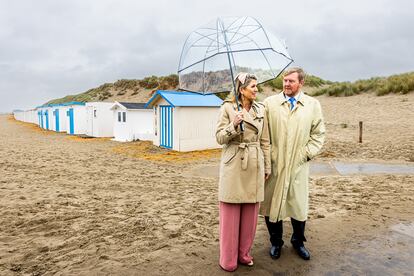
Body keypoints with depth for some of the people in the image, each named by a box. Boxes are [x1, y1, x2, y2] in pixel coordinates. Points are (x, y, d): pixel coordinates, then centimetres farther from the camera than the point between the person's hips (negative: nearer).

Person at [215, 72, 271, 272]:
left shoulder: (260, 109, 8)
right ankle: (228, 259, 20)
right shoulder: (227, 108, -5)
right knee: (230, 213, 4)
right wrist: (234, 125, -23)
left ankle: (244, 253, 29)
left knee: (250, 213, 11)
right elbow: (219, 138, -6)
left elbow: (265, 141, 11)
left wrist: (267, 167, 11)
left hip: (254, 166, 4)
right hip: (233, 165, -4)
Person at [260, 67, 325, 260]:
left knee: (299, 204, 10)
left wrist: (307, 153, 0)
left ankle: (298, 241, 34)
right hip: (274, 164, -1)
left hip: (299, 165, 1)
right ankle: (276, 242, 27)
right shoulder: (270, 103, 2)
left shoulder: (313, 105, 6)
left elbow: (318, 133, 10)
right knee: (271, 203, 6)